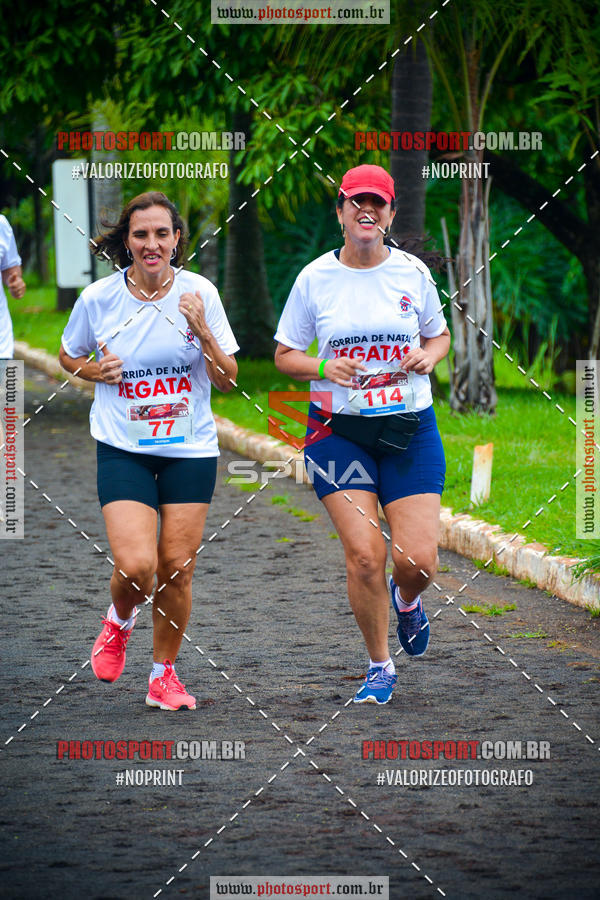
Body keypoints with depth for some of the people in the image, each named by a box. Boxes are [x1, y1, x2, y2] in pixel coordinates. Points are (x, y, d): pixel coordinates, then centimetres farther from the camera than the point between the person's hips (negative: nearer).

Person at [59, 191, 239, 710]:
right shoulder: (98, 299, -5)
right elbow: (69, 356, 13)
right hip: (123, 448, -1)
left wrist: (202, 331, -18)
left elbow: (228, 380, -2)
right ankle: (119, 621, 19)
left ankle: (164, 673, 21)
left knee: (176, 569, 1)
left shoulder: (200, 294, -4)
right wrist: (95, 371, -8)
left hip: (191, 448, 1)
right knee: (136, 565, -16)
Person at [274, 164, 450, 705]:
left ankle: (406, 600, 30)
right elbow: (285, 355, 6)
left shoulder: (412, 273, 2)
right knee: (363, 555, -11)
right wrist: (324, 368, -14)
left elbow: (439, 336, 17)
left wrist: (427, 357, -6)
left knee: (419, 560, -8)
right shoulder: (315, 278, -1)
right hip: (339, 430, -1)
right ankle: (380, 666, 10)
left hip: (409, 427, 1)